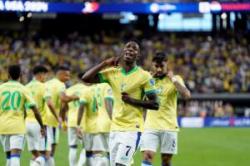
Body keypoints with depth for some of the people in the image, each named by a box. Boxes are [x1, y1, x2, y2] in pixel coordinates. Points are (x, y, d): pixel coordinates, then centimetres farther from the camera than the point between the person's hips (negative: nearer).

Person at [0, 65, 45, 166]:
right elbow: (35, 111, -5)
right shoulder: (24, 90, -1)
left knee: (9, 156, 17)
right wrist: (42, 126, 5)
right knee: (15, 156, -10)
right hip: (17, 127, -3)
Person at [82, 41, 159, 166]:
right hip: (115, 128, 5)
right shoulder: (112, 72, 7)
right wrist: (105, 63, -2)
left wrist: (133, 100, -15)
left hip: (132, 129, -5)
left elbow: (155, 104, -6)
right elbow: (86, 78, 1)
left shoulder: (144, 76, -5)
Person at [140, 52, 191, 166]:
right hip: (151, 126, 1)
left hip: (169, 126, -1)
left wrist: (173, 79, -15)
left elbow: (186, 95, -16)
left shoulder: (175, 79, 0)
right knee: (147, 156, -15)